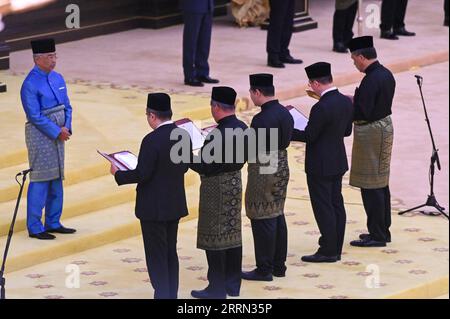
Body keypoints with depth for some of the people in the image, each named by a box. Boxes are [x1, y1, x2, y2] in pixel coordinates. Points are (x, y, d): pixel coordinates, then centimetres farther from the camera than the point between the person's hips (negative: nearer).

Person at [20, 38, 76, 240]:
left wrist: (66, 128, -5)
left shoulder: (57, 78, 8)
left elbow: (66, 107, 11)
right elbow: (35, 116, -18)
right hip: (41, 136, -8)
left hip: (57, 134, 8)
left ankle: (53, 223, 21)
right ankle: (34, 228, 0)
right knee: (40, 180, -5)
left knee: (57, 179, 12)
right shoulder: (30, 85, -16)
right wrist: (57, 132, -16)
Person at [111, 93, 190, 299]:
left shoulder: (152, 141, -22)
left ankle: (162, 295, 3)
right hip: (175, 205, 7)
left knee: (156, 257, 1)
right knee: (170, 253, 16)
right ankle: (171, 295, 22)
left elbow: (142, 174, -20)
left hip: (154, 208, -7)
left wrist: (118, 174, -5)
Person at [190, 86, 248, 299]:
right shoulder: (242, 128, 1)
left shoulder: (217, 135, -25)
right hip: (235, 184, 8)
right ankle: (233, 285, 24)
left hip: (216, 189, -8)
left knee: (214, 239, 1)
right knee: (233, 235, 15)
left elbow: (205, 167, -23)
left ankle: (217, 289, 5)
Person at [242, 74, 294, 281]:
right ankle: (279, 265, 22)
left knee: (263, 220, -2)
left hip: (263, 172, -9)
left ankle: (264, 270, 2)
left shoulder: (262, 119, -22)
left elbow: (251, 150, -22)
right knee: (277, 216, 15)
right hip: (281, 168, 9)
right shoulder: (285, 113, 6)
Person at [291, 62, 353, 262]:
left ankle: (328, 251, 3)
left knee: (323, 207, -1)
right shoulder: (346, 102, 1)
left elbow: (308, 136, -18)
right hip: (338, 162, 9)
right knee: (336, 204, 13)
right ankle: (336, 249, 20)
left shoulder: (321, 107, -24)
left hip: (320, 166, -9)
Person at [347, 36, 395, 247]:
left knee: (371, 186, -4)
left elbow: (362, 112, -25)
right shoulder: (386, 74, 8)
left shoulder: (371, 80, -23)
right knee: (381, 183, 17)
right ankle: (383, 231, 25)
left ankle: (377, 235, 0)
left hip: (371, 133, -10)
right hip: (385, 126, 10)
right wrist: (354, 100, 11)